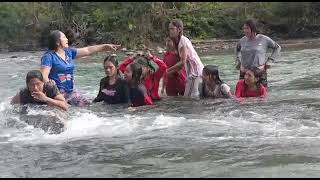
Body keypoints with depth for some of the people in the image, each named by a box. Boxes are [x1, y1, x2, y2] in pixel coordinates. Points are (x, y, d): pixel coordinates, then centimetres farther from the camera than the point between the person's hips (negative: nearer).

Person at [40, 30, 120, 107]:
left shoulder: (69, 52, 12)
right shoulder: (49, 56, -9)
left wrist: (105, 46, 15)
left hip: (71, 90, 7)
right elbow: (44, 76, -17)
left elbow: (87, 50, 17)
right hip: (58, 92, -7)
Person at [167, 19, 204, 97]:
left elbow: (182, 62, -19)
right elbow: (182, 62, 13)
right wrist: (169, 72, 9)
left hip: (196, 71, -10)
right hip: (192, 72, 10)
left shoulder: (183, 41, -15)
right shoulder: (178, 41, 13)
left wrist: (168, 70, -11)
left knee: (190, 97, -11)